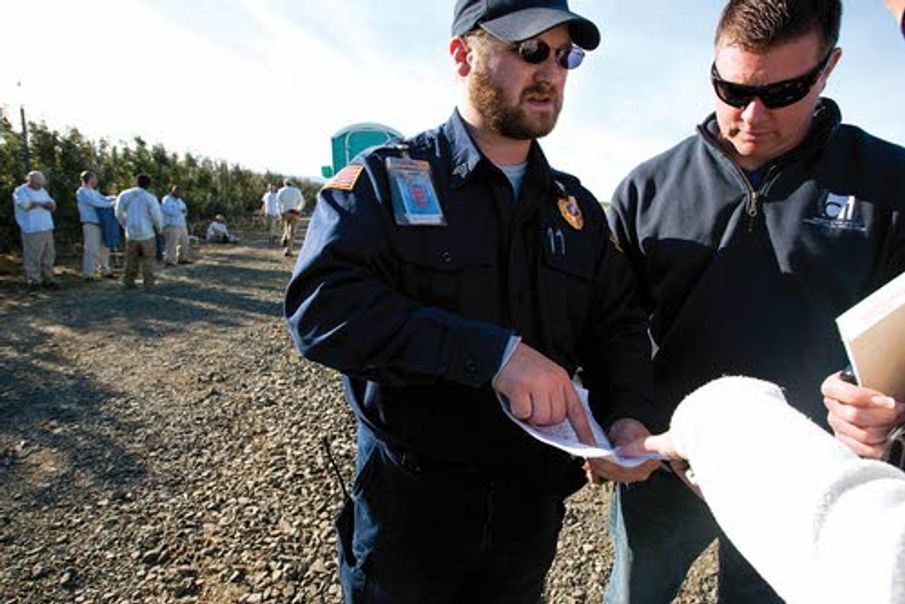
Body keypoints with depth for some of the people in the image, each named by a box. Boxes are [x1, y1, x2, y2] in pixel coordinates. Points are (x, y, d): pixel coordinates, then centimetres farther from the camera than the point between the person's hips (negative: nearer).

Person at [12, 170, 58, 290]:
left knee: (49, 255, 7)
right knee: (33, 257, -5)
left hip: (47, 228, 7)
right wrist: (43, 204, -4)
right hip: (32, 230, -7)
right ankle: (34, 281, 2)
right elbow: (26, 204, -19)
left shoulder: (42, 191, 19)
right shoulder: (20, 191, -2)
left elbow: (53, 206, 10)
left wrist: (36, 204, -8)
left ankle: (47, 280, 15)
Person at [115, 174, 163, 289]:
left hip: (131, 233, 3)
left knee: (131, 259, 16)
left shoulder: (124, 195, 0)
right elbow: (157, 216, -12)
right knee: (148, 259, 8)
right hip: (147, 233, -3)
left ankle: (128, 281, 16)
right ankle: (148, 283, 6)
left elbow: (119, 214, 6)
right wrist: (159, 229, 7)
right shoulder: (150, 197, -13)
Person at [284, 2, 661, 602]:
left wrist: (629, 414, -15)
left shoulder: (577, 206, 5)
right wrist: (494, 352, -33)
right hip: (408, 500, -4)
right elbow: (322, 306, -24)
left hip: (534, 501, 5)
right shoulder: (387, 177, -11)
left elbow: (618, 324, 6)